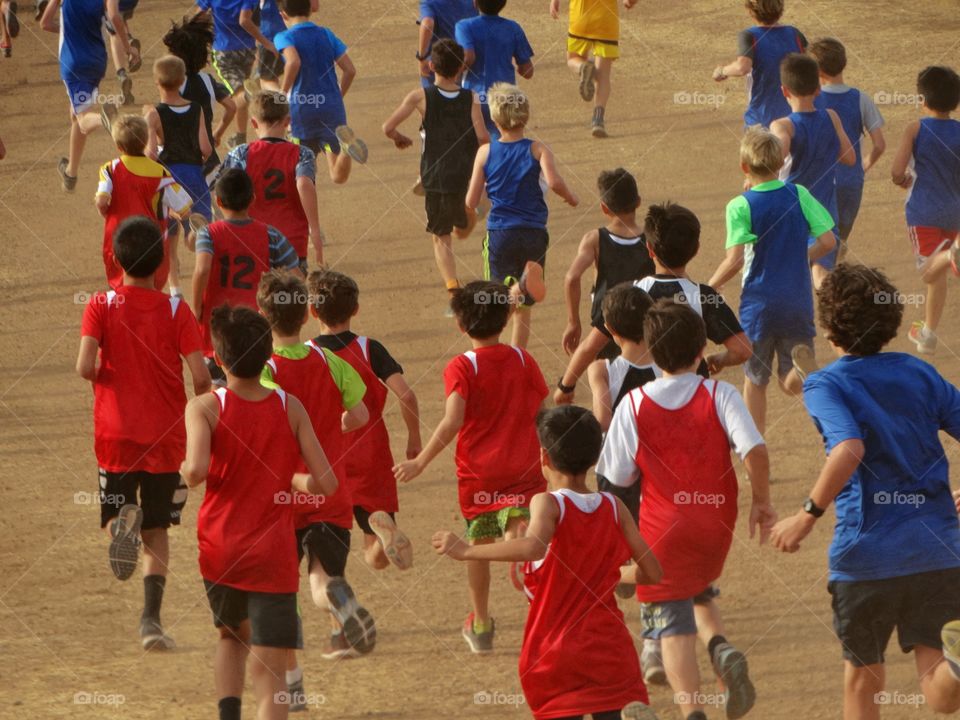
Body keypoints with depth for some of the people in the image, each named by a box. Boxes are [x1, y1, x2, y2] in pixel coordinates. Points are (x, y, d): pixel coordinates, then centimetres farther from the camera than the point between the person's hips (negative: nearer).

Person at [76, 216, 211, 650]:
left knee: (112, 518, 14)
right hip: (165, 436, 1)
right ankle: (151, 618, -2)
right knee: (157, 531, 12)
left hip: (116, 434, -1)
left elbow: (85, 367, -17)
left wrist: (102, 375, 6)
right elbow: (200, 377, -12)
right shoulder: (176, 310, -5)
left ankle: (122, 522, -23)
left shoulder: (101, 306, -6)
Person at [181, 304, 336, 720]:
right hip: (274, 553, -1)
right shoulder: (290, 408, -1)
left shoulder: (205, 407, -7)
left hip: (218, 548, 1)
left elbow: (197, 471, -24)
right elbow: (326, 484, -3)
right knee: (269, 674, -2)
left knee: (232, 636, 28)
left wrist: (185, 469, -1)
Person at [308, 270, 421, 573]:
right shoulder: (369, 349, -5)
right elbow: (405, 394, -15)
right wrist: (414, 439, 0)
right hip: (371, 462, 0)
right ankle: (383, 526, -31)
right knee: (376, 558, 2)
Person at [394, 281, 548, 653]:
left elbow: (452, 423, -21)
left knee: (479, 545, 16)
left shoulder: (461, 367, -10)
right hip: (522, 467, 1)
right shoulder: (523, 360, 1)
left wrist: (420, 463, -16)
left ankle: (481, 625, 30)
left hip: (477, 471, -1)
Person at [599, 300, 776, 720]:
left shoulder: (633, 405, -8)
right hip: (715, 528, 2)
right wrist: (761, 501, -5)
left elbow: (618, 478, -3)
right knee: (699, 592, 28)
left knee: (674, 630, 1)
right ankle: (721, 649, -1)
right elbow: (754, 450, -20)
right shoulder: (720, 395, -9)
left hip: (662, 535, -2)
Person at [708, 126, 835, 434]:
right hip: (799, 302, 3)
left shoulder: (740, 207, -12)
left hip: (759, 304, -3)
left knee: (755, 380, 14)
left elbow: (735, 260, -20)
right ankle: (803, 362, -26)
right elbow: (828, 240, -1)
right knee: (792, 383, 8)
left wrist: (708, 289, -5)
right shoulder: (799, 195, -1)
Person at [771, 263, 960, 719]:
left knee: (862, 677, 20)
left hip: (866, 555, -3)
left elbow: (849, 450, -24)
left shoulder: (825, 385, -5)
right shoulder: (920, 374, 10)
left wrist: (808, 516, -16)